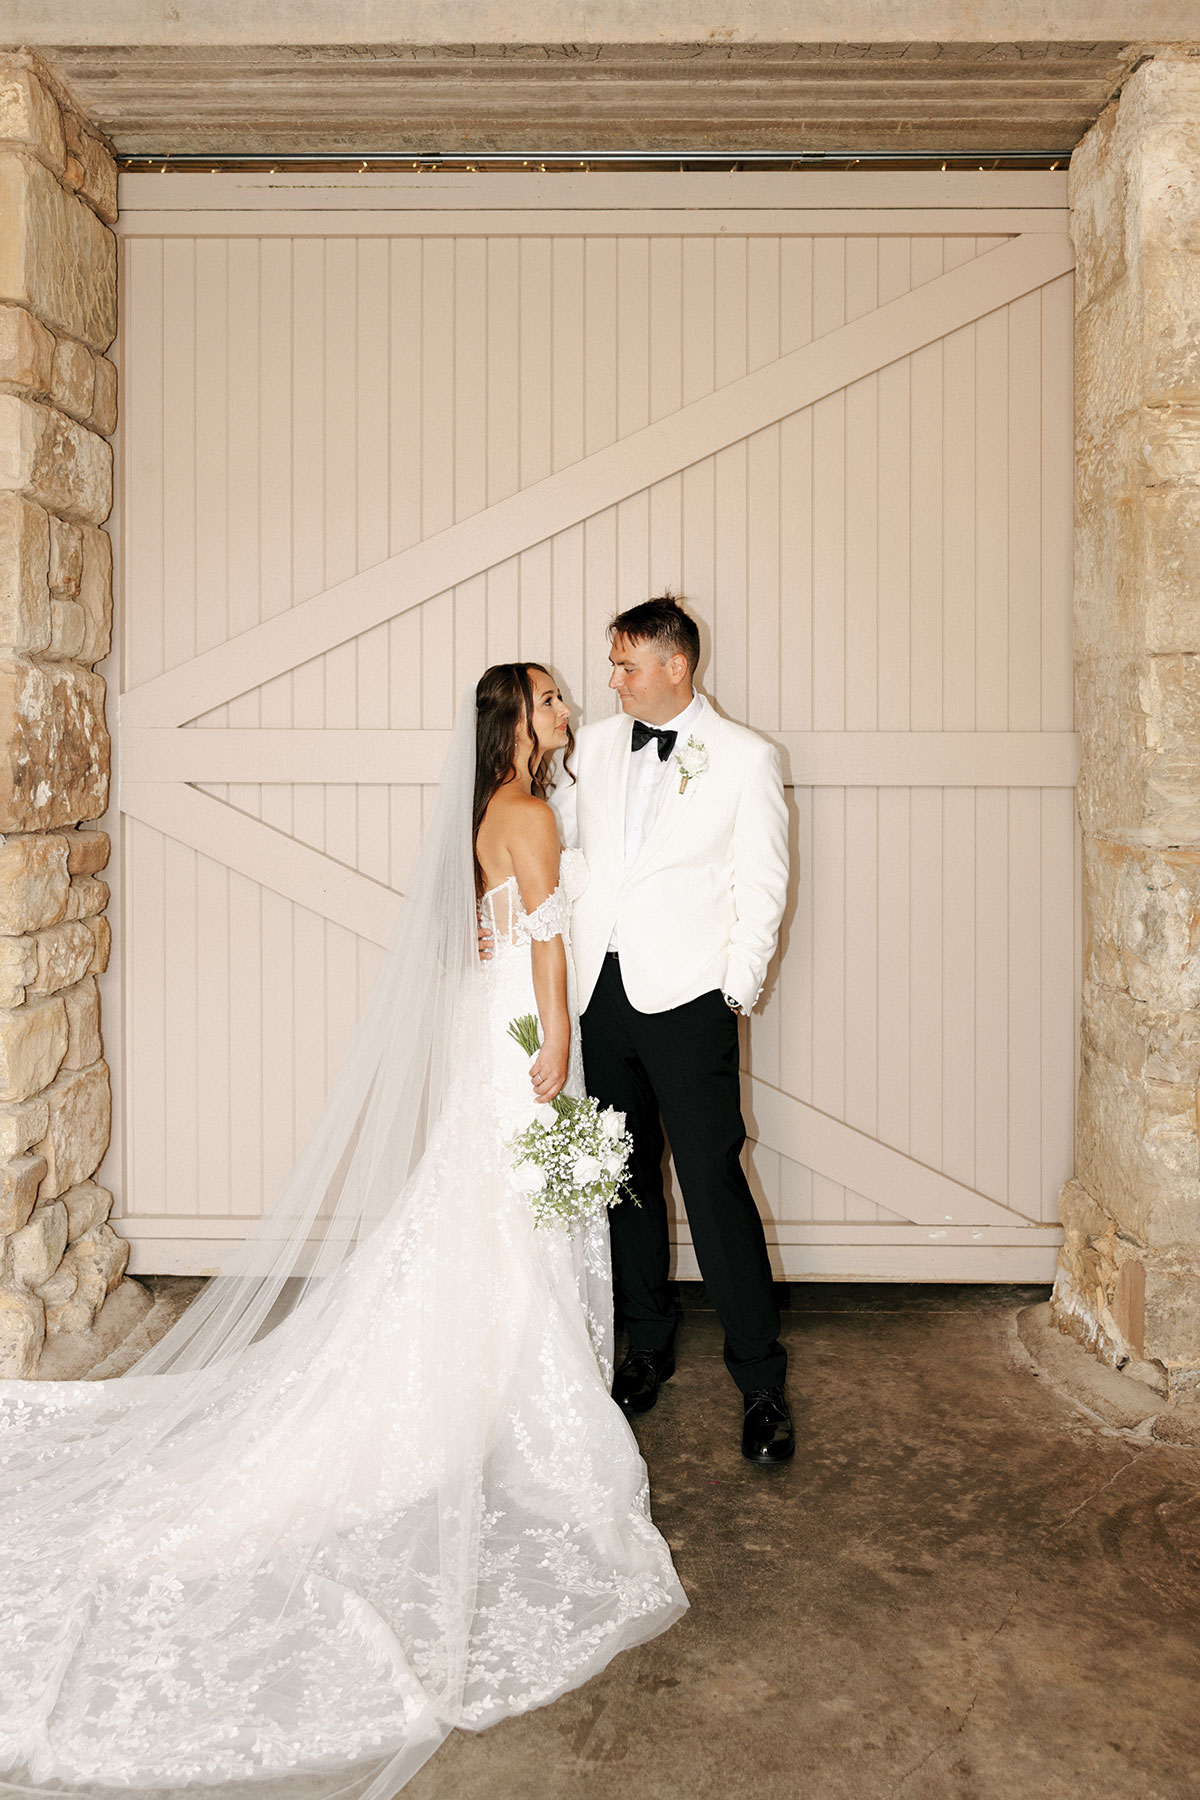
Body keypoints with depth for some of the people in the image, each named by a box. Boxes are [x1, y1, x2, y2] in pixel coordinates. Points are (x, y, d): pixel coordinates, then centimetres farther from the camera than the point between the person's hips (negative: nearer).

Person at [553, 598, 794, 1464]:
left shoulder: (746, 757, -1)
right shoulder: (593, 745, 11)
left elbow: (761, 887, -3)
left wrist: (735, 995, -8)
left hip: (687, 995, -5)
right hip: (604, 991, 5)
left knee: (714, 1182, -6)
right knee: (628, 1177, 13)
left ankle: (762, 1381, 7)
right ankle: (650, 1348, 30)